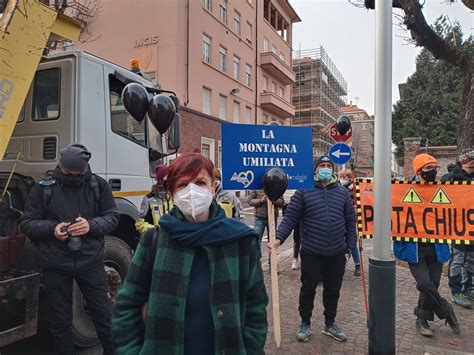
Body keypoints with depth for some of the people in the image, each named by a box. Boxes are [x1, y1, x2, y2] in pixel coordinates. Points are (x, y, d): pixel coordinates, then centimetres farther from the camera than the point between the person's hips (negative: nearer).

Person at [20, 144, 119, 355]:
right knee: (60, 320, 14)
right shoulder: (44, 188, -1)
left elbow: (112, 217, 2)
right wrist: (52, 228, -16)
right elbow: (26, 224, 3)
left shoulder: (98, 185, 0)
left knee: (103, 313, 9)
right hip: (55, 264, 0)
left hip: (90, 260, 0)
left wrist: (91, 225, -18)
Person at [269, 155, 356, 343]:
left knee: (333, 290, 17)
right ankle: (305, 324, 31)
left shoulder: (342, 192, 6)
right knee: (308, 289, 11)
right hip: (311, 253, -3)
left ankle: (330, 324, 36)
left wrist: (350, 246, 6)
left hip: (337, 254, 3)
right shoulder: (304, 192, -5)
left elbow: (350, 221, 10)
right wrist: (278, 239, -20)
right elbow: (290, 218, -8)